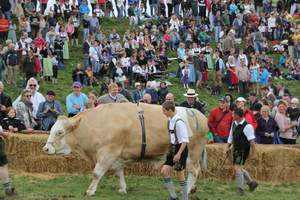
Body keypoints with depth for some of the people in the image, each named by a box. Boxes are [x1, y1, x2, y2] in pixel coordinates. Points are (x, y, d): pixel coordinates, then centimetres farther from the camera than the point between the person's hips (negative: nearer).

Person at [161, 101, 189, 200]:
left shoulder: (179, 122, -21)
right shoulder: (170, 120, 5)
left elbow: (185, 140, -21)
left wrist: (179, 154, -23)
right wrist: (170, 149, 16)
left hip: (180, 148, -8)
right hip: (172, 148, 8)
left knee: (180, 174, 0)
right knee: (164, 171, 3)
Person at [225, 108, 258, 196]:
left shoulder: (247, 126, -18)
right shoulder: (234, 124, 7)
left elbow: (252, 141, -18)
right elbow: (231, 136, 20)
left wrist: (254, 153, -18)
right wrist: (228, 147, 14)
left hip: (243, 150, -9)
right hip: (236, 149, 9)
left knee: (237, 167, -13)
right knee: (238, 168, 15)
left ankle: (240, 189, -4)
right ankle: (251, 182, 32)